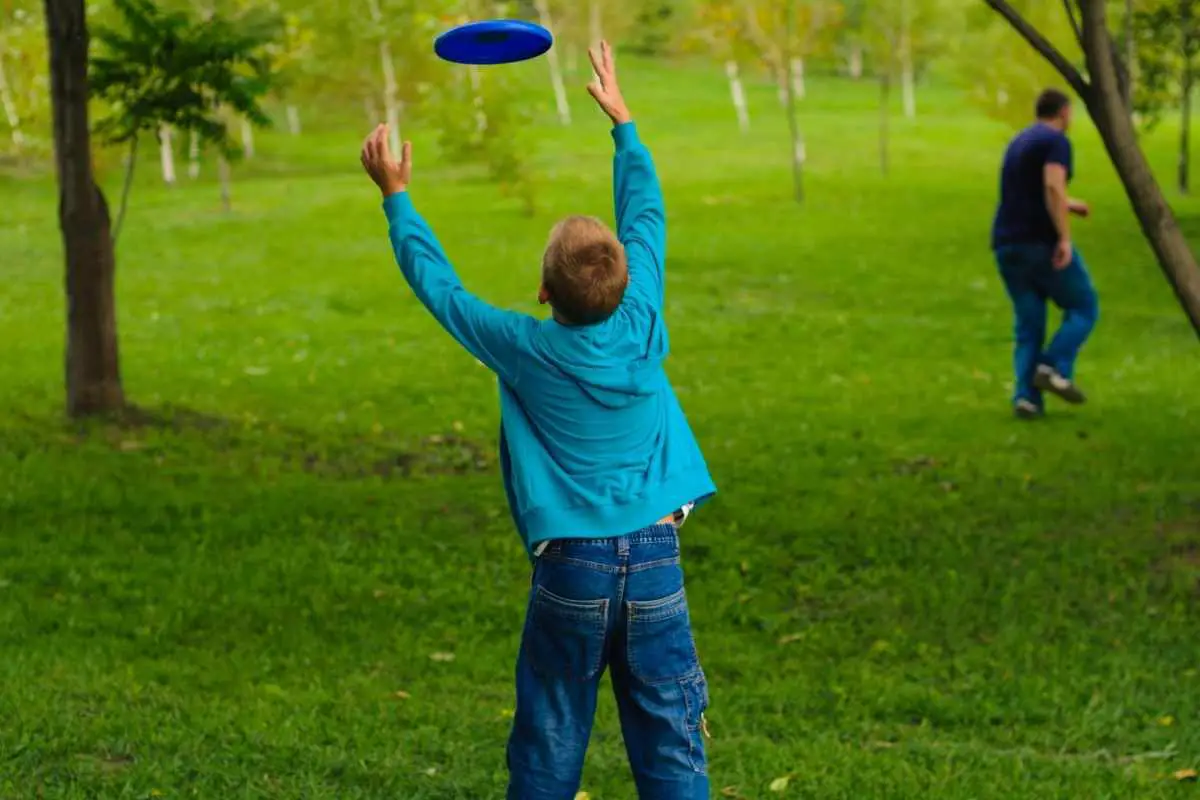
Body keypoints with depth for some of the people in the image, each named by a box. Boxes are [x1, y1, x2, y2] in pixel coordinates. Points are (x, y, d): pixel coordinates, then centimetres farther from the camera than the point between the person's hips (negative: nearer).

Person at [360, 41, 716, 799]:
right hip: (657, 562, 2)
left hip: (571, 567, -1)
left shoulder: (526, 350, -8)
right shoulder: (643, 325, -3)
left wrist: (397, 197, 19)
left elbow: (441, 287, 7)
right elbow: (648, 217, 12)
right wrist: (622, 119, 24)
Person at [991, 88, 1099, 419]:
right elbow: (1053, 187, -23)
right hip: (1042, 243, -7)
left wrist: (1067, 205, 46)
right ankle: (1054, 368, -11)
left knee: (1029, 326, 9)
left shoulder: (1019, 143, 21)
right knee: (1083, 308, 8)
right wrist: (1065, 238, -26)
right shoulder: (1057, 141, -7)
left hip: (1008, 246, 7)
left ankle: (1026, 396, -7)